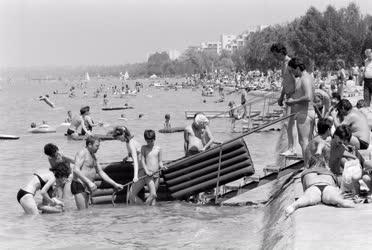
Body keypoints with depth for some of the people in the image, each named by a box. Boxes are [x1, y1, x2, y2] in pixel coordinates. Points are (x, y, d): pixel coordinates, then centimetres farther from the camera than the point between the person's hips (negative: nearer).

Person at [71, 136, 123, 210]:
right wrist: (89, 182, -30)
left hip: (86, 187, 9)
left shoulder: (93, 156, 18)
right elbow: (76, 170, -23)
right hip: (79, 186, -9)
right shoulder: (82, 153, -10)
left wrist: (114, 184, 17)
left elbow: (101, 173, 22)